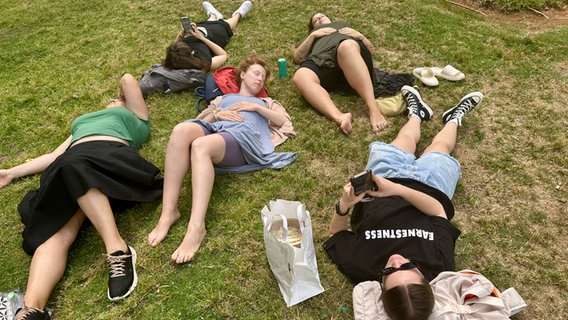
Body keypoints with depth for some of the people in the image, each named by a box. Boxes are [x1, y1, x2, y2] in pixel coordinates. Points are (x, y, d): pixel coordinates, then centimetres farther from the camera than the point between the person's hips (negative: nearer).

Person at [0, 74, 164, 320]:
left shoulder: (136, 117, 31)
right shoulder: (81, 123, 44)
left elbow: (128, 80, 28)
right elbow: (54, 155, 38)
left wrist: (125, 90, 48)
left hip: (111, 156, -4)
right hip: (69, 166, 4)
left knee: (75, 167, -39)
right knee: (57, 234, -24)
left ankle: (118, 250, -46)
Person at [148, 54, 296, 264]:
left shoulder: (265, 102, 39)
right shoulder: (223, 98, 42)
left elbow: (284, 121, 19)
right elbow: (200, 120, 27)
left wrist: (256, 107, 9)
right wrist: (217, 114, 7)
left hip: (243, 135, -2)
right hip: (214, 128, 3)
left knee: (200, 145, -39)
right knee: (181, 130, -36)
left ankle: (196, 228, -51)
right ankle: (169, 212, -37)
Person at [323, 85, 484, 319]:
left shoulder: (358, 266, -41)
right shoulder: (440, 265, -40)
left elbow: (336, 232, -20)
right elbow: (438, 210, -29)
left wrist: (343, 207, -41)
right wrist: (397, 190, -45)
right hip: (428, 186, 0)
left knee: (403, 141, 23)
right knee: (438, 147, 23)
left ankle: (416, 112, 59)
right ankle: (455, 117, 60)